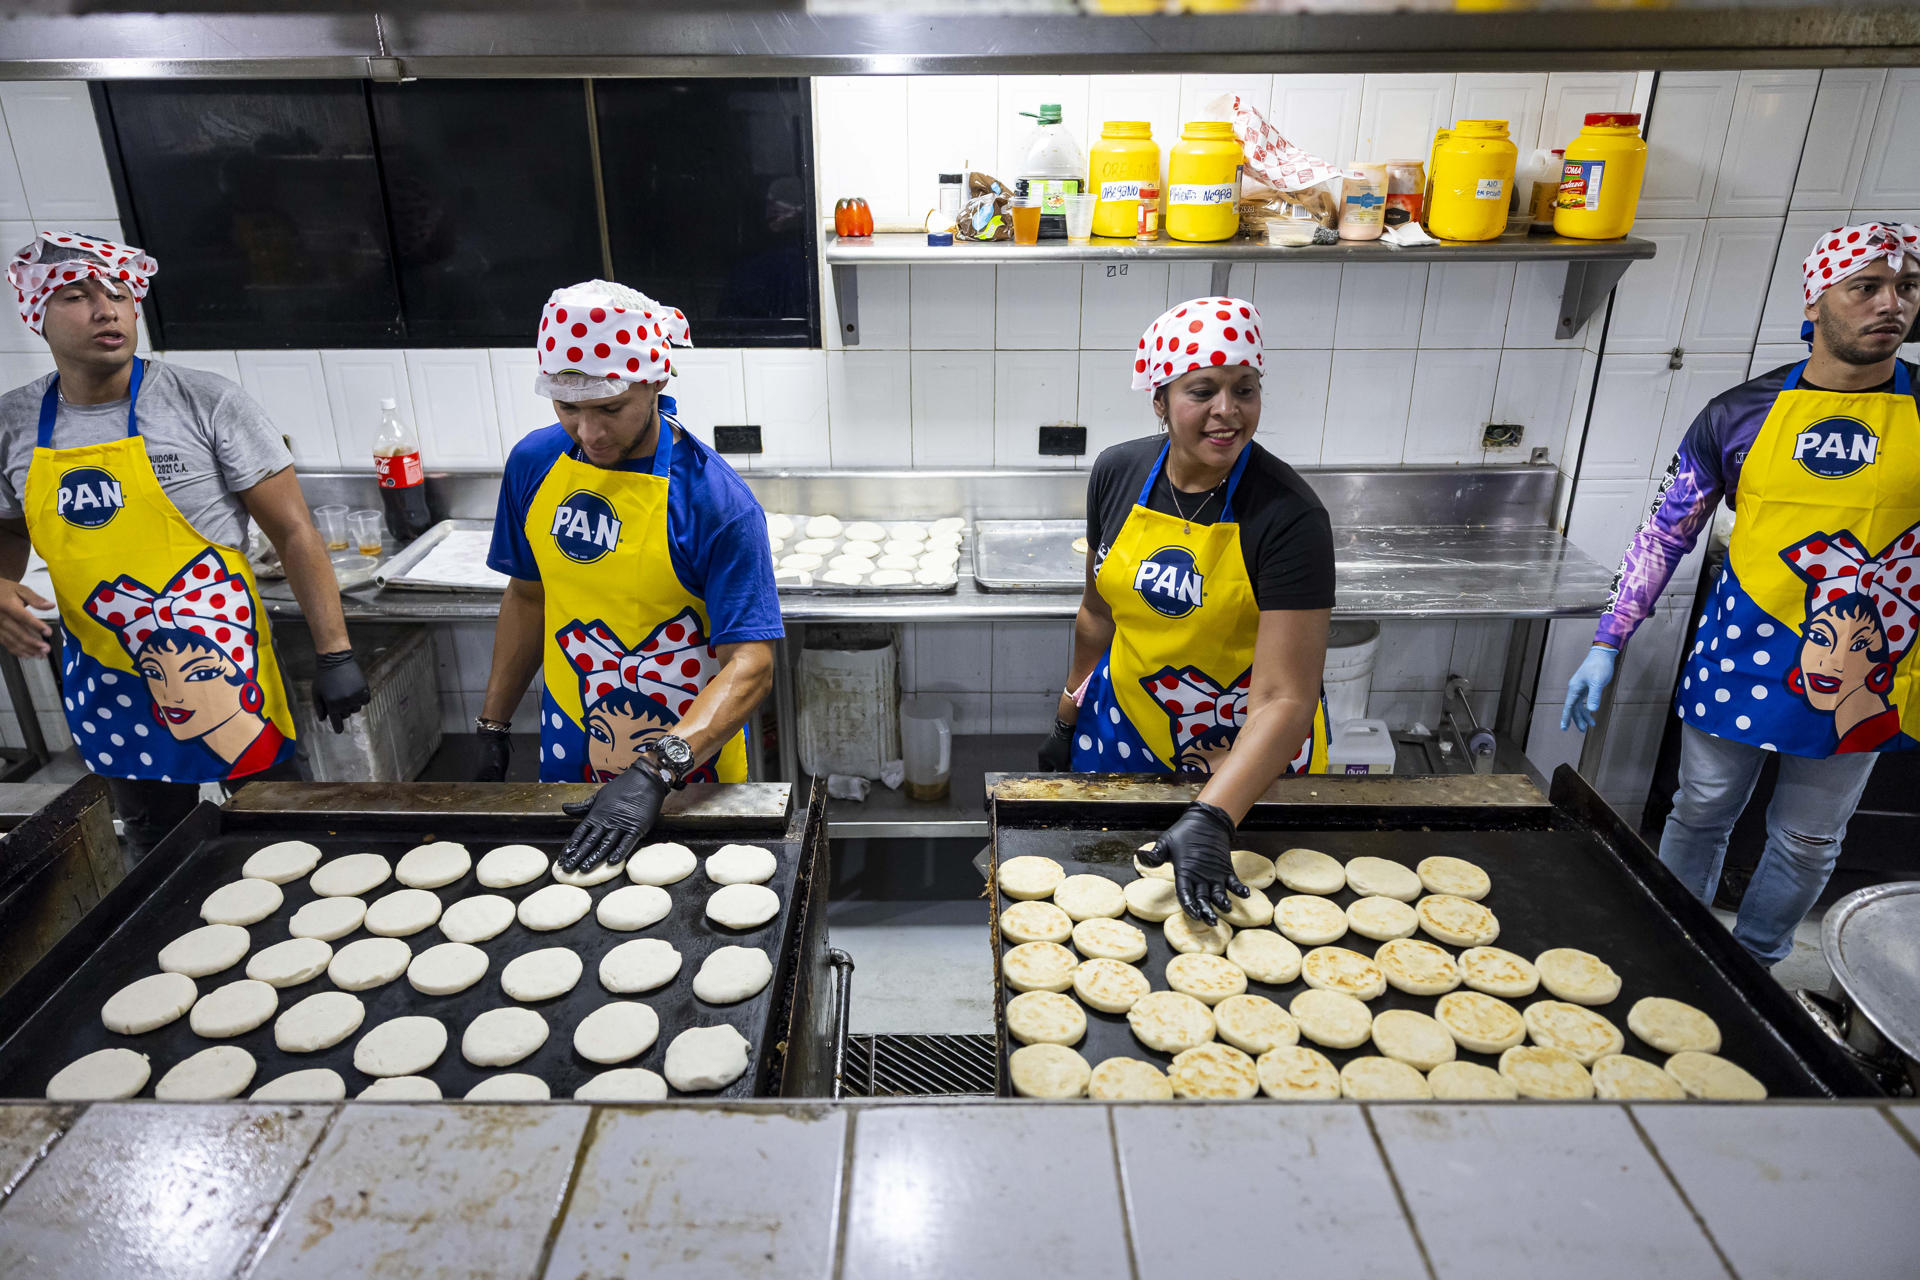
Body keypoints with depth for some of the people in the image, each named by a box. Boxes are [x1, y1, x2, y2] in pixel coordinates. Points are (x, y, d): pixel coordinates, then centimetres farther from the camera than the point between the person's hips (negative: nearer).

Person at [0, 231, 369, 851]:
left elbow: (293, 531, -11)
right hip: (106, 679, 4)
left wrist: (334, 653, -15)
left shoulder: (207, 403, -11)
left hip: (222, 669, -4)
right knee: (158, 855, 19)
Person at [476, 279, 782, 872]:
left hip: (689, 758, -4)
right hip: (569, 746, 5)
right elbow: (528, 595, 8)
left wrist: (654, 771, -39)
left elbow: (751, 665, -27)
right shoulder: (534, 463, -6)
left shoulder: (718, 502, -23)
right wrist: (493, 725, 11)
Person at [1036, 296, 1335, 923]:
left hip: (1250, 754, -4)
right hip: (1125, 722, 4)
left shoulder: (1289, 516, -24)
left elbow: (1284, 699, -29)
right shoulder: (1117, 472, -9)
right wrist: (1069, 714, 15)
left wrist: (1211, 818, -41)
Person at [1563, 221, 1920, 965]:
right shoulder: (1741, 416, -4)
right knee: (1702, 813, 14)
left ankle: (1753, 966, 35)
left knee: (1808, 842, 14)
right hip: (1742, 654, 0)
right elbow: (1665, 535, 1)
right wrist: (1607, 644, -3)